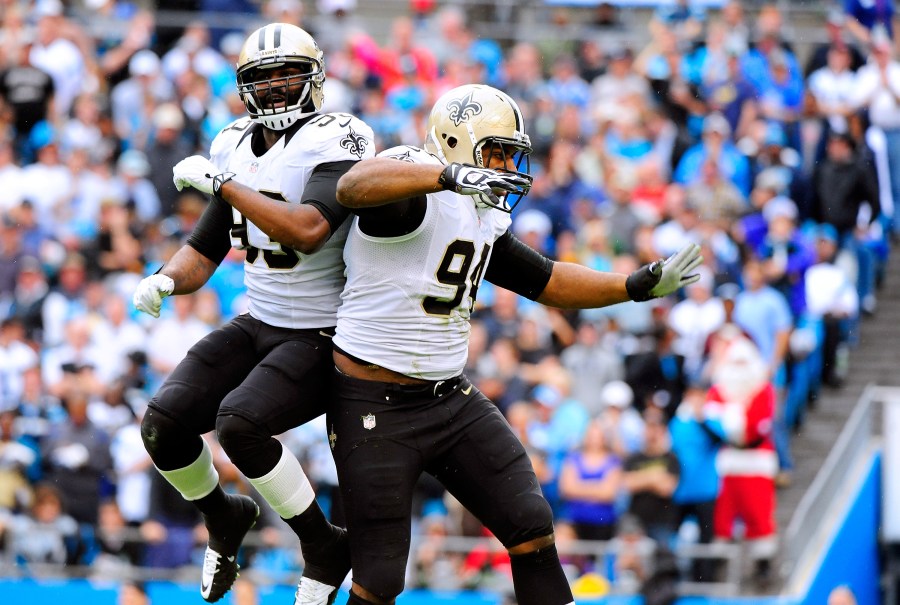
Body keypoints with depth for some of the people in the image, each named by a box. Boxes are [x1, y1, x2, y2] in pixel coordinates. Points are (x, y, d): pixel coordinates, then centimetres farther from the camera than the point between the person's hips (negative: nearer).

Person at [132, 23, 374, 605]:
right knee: (164, 425, -10)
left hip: (323, 339, -7)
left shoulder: (337, 142, -16)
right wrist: (166, 279, -8)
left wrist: (222, 182, -25)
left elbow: (306, 230, -33)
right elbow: (204, 251, 14)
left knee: (239, 422, -29)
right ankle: (224, 518, 21)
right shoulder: (239, 149, 7)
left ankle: (325, 547, -7)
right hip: (259, 326, 7)